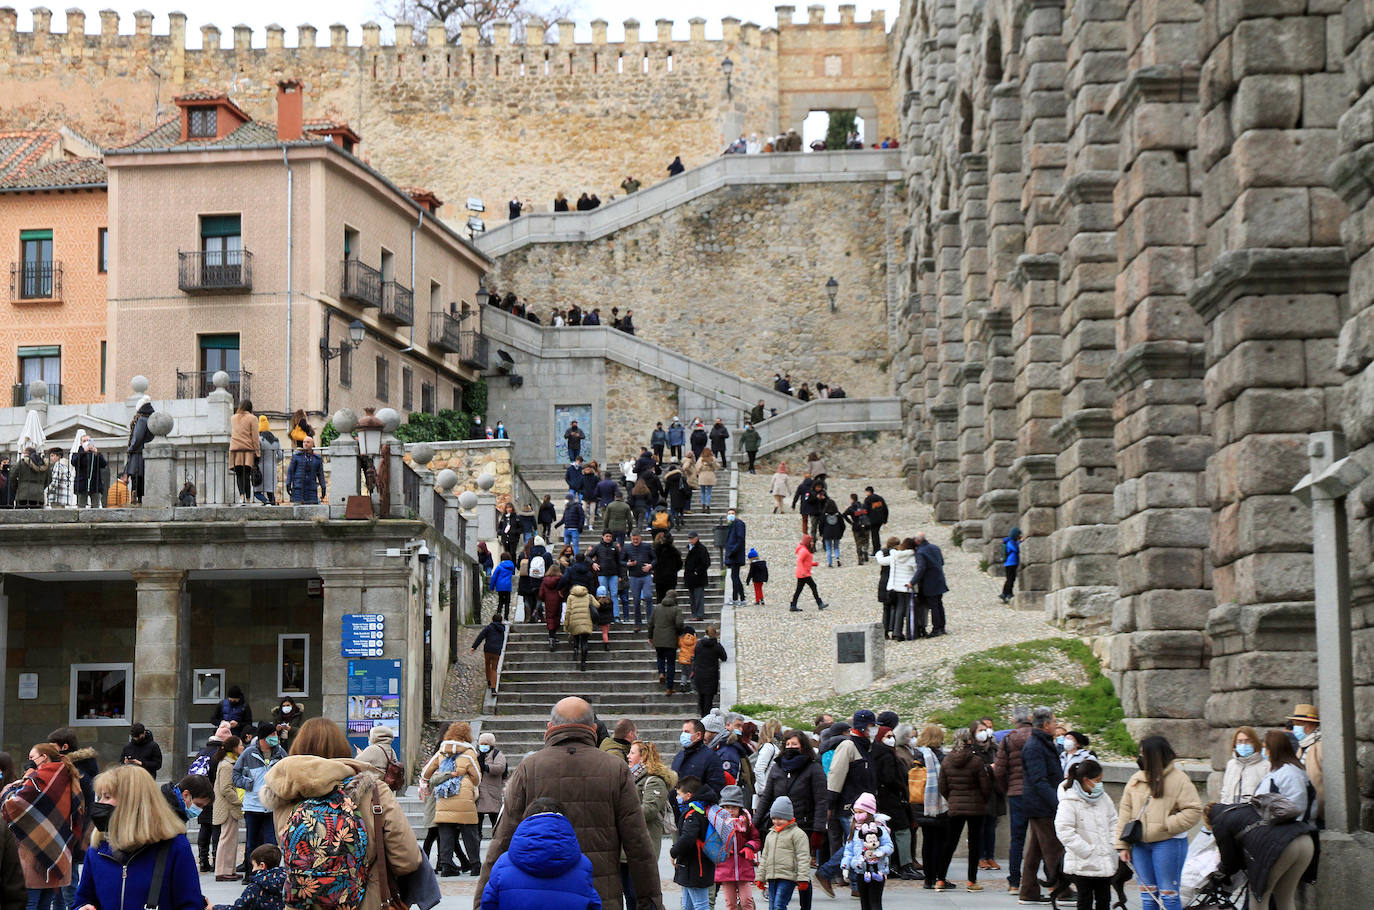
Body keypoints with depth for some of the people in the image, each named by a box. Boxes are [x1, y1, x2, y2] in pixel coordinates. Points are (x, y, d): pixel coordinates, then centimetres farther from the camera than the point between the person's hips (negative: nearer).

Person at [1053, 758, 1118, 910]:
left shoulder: (1103, 798, 8)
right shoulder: (1069, 802, -12)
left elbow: (1113, 823, 18)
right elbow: (1064, 831, -17)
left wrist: (1113, 845, 1)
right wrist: (1088, 851, -18)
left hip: (1106, 862, 6)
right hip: (1082, 864, -6)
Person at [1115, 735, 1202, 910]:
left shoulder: (1178, 779, -7)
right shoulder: (1136, 780, 9)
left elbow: (1194, 810, -11)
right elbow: (1125, 812, 10)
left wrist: (1166, 825, -17)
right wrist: (1123, 845, 5)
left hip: (1168, 843, -6)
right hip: (1140, 844, 6)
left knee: (1168, 894, -3)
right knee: (1148, 894, 12)